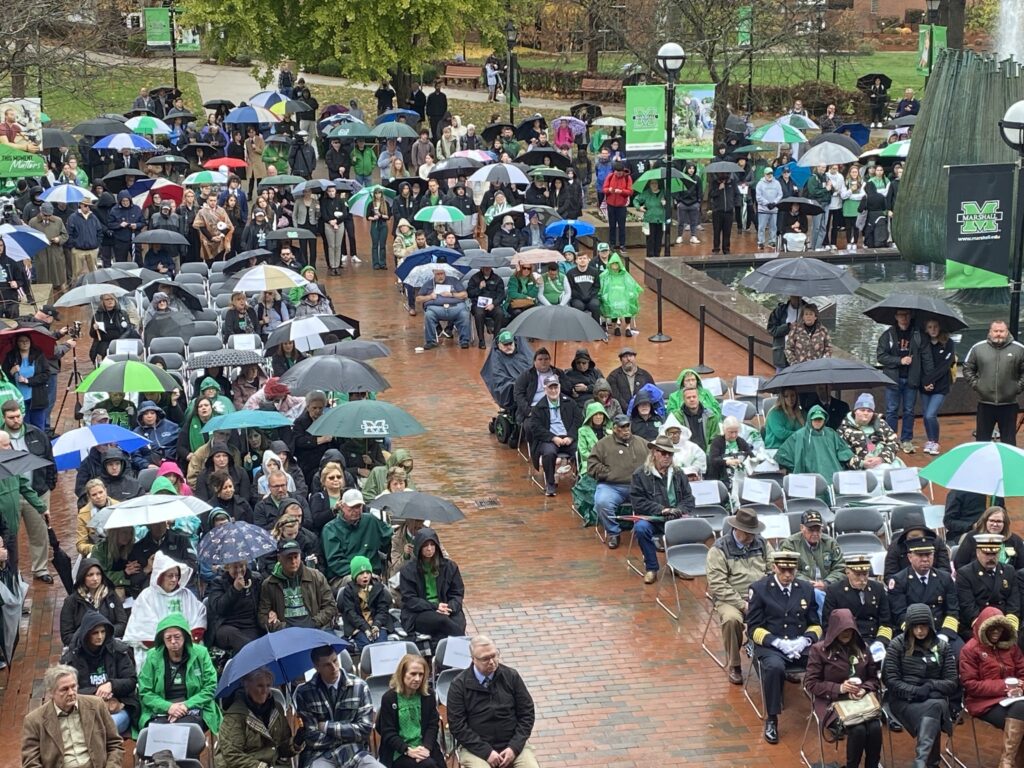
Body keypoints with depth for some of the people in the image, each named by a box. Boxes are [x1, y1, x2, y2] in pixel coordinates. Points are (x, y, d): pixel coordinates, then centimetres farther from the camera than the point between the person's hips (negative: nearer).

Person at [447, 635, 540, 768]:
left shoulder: (511, 676, 2)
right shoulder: (459, 685, -4)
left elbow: (527, 713, 5)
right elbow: (457, 726, -5)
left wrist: (514, 747, -7)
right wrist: (486, 751, -13)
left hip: (512, 744, 2)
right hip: (476, 747, -2)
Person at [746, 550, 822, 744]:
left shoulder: (807, 589, 12)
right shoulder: (759, 589, 1)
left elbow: (815, 625, 15)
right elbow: (754, 629, -1)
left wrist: (805, 640, -7)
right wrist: (779, 642, -16)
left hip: (802, 645, 3)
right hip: (770, 646, -3)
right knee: (774, 667, -38)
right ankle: (771, 720, -20)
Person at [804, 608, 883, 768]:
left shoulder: (862, 648, 9)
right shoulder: (819, 649, -3)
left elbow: (874, 678, 14)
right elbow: (811, 683, -5)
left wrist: (864, 690, -9)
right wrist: (839, 689, -17)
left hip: (861, 700, 4)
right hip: (832, 701, -4)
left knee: (875, 728, -27)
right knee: (858, 730, -30)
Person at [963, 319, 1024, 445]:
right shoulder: (978, 348, 0)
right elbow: (968, 369, 10)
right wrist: (975, 384, 1)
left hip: (1009, 405, -1)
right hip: (985, 404, 1)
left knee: (1009, 441, 8)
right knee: (982, 439, 10)